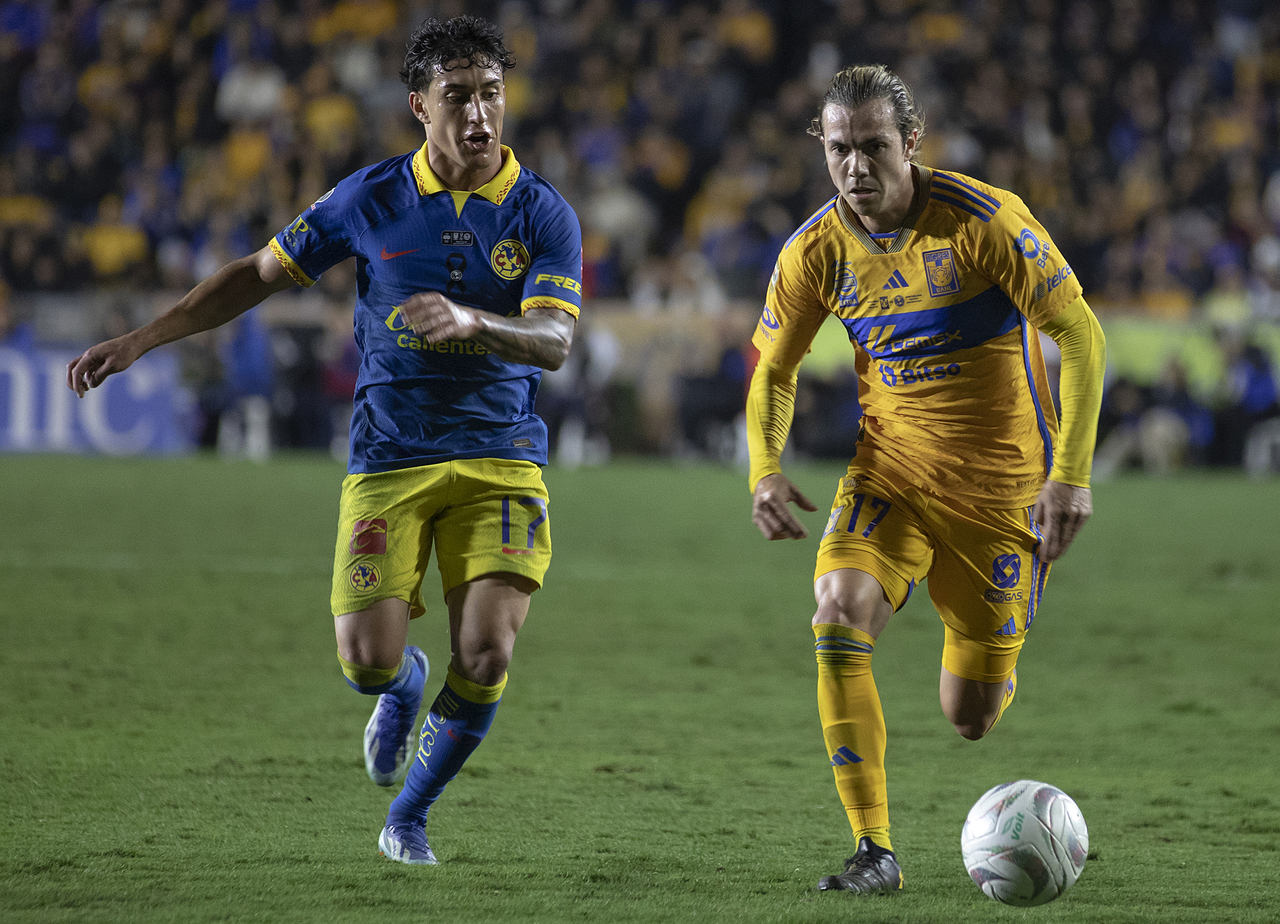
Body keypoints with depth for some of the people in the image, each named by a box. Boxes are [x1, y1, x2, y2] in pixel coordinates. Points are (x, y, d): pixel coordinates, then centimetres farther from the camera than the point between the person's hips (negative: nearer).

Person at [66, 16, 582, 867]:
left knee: (485, 653, -17)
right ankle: (406, 685, 28)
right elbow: (260, 275, 11)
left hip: (500, 460, -1)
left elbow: (555, 340, -15)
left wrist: (471, 321, -36)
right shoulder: (371, 198, 1)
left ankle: (409, 816, 10)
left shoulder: (543, 215, -2)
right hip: (389, 458, 1)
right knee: (368, 659, -13)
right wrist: (140, 341, 8)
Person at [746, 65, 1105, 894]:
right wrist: (766, 467, -12)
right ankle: (875, 851, -19)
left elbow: (1081, 337, -15)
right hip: (890, 469, 2)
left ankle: (984, 666, 46)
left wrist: (1072, 474, -23)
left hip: (1001, 479, -2)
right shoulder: (816, 252, -7)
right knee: (839, 620, -27)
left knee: (970, 717, 3)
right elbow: (774, 371, 8)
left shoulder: (982, 220, -18)